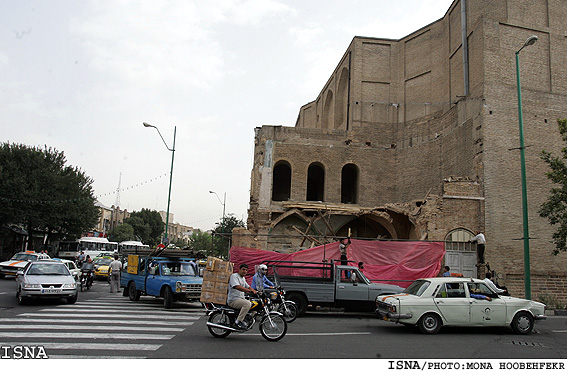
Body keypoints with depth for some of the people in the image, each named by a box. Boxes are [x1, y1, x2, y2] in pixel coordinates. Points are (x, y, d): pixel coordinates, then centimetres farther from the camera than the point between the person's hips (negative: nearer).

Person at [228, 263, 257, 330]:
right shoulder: (234, 276, -11)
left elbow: (248, 287, 26)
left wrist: (256, 292, 8)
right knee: (248, 303, -31)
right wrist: (249, 290, -34)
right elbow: (237, 287, -27)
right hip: (233, 300, -10)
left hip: (241, 299, 10)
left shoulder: (243, 278, 19)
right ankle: (238, 322, -26)